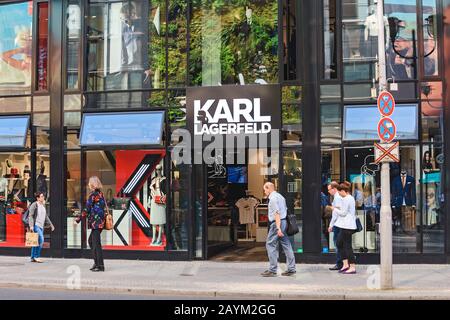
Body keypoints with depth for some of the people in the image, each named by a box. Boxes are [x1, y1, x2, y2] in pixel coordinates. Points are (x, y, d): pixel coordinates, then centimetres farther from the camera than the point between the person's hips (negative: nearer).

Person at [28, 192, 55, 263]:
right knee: (41, 240, -17)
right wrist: (31, 226, -23)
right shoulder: (34, 205, -8)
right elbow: (30, 216, -14)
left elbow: (46, 217, 23)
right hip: (35, 225, -8)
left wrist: (51, 224, 21)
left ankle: (33, 258, 15)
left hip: (41, 226, 8)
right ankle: (37, 256, -10)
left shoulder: (43, 205, 15)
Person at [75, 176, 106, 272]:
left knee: (96, 243, -6)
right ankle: (96, 263, 19)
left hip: (95, 221, -9)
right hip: (100, 221, 9)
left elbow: (87, 209, -13)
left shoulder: (93, 194, -11)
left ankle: (100, 265, -4)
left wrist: (78, 219, -6)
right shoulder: (101, 194, 13)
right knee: (91, 241, 17)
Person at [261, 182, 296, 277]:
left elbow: (277, 213, -19)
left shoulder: (273, 198, -12)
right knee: (286, 245, 8)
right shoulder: (280, 196, 18)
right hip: (284, 221, 10)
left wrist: (278, 228, -23)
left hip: (276, 223, -10)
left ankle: (272, 270, -3)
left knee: (270, 245, -3)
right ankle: (291, 268, 10)